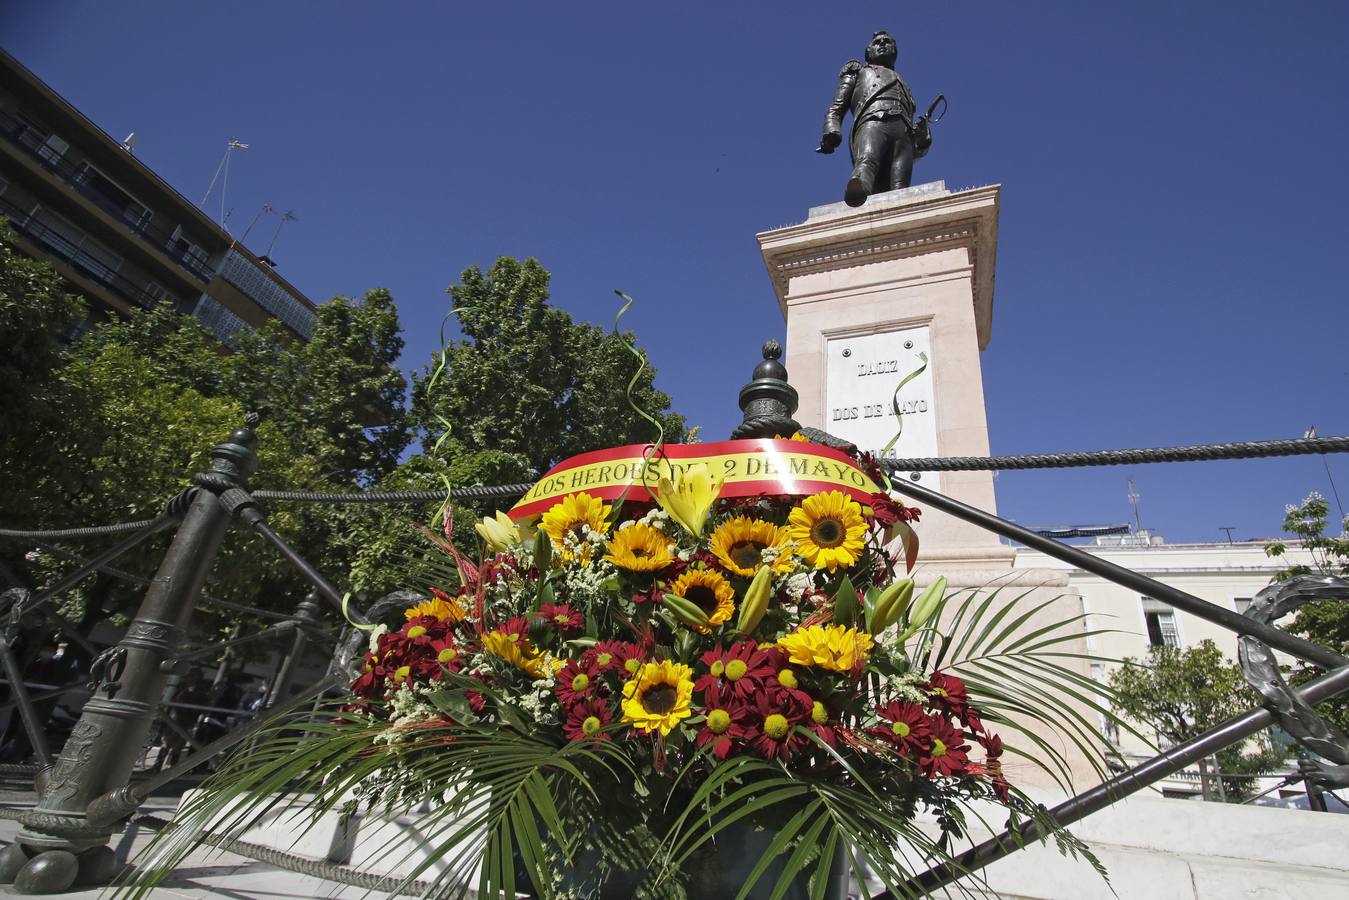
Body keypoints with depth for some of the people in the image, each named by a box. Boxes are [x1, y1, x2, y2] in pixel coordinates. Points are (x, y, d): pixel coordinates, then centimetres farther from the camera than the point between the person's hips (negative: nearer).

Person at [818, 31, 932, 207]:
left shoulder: (902, 84, 44)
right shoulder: (857, 71, 39)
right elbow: (835, 110, 19)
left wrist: (922, 140, 5)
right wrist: (832, 132, -5)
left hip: (904, 133, 3)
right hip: (872, 122, -3)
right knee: (867, 160, -39)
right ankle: (859, 185, -66)